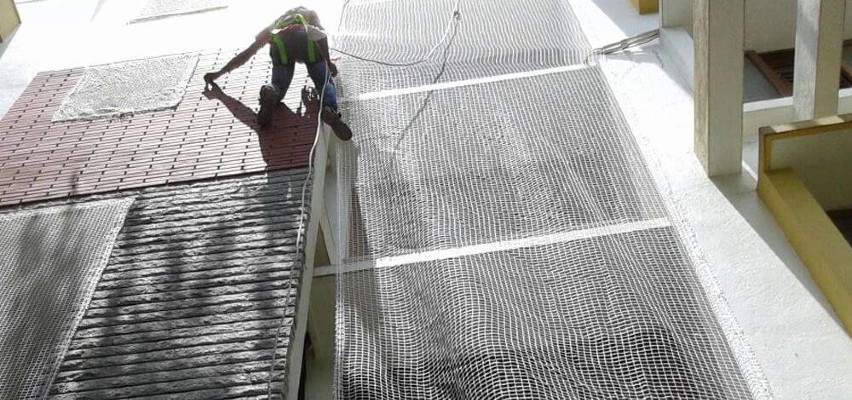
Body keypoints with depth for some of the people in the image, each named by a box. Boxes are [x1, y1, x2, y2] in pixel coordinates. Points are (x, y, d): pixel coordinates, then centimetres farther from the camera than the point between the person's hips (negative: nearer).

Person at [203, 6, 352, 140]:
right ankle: (329, 110, -32)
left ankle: (269, 92, -33)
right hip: (307, 37, -1)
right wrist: (328, 62, 25)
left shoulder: (272, 27, 44)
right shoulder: (310, 13, 42)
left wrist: (218, 73, 55)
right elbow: (321, 33, 17)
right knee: (325, 83, 3)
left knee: (278, 86, 6)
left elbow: (245, 54, 46)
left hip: (280, 42, 1)